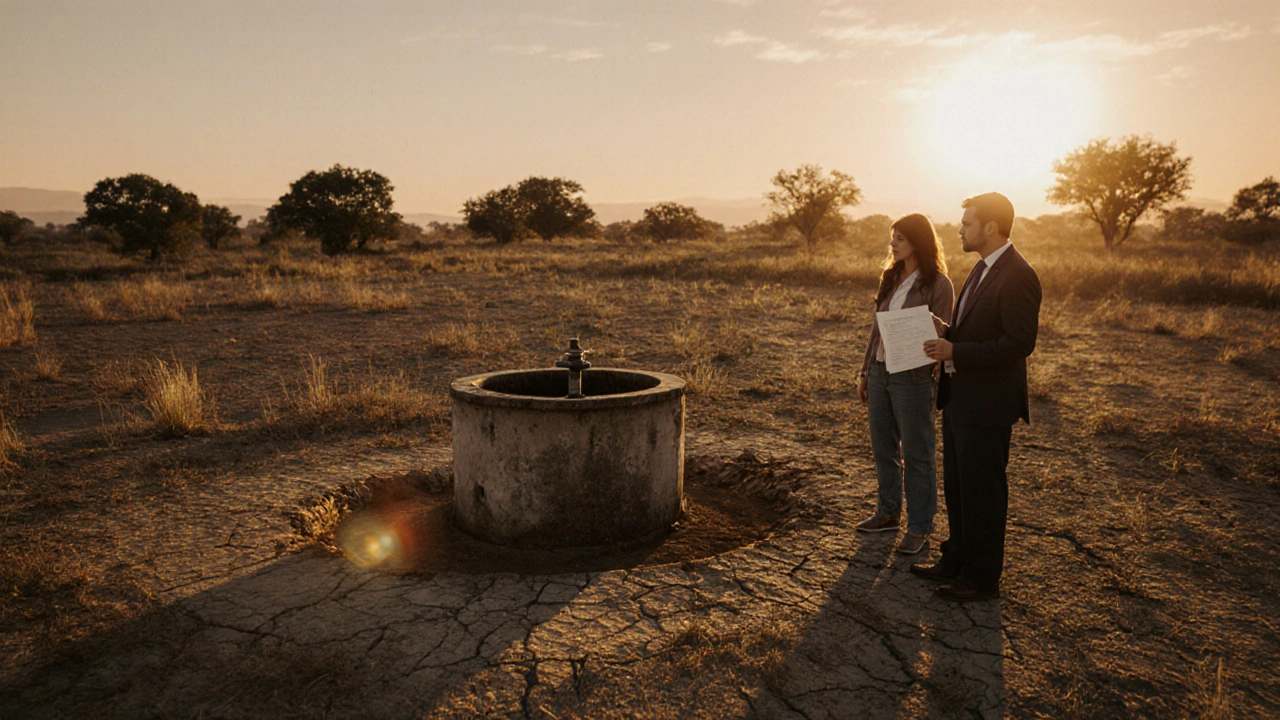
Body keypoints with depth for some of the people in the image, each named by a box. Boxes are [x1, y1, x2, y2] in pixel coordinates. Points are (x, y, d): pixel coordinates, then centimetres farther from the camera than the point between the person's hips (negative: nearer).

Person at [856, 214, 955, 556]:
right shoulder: (892, 277, 12)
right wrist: (865, 372, 14)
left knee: (916, 454, 3)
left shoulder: (938, 284, -9)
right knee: (883, 448, 16)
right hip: (879, 371, 7)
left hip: (911, 377, -7)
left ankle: (919, 528, 14)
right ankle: (888, 512, 31)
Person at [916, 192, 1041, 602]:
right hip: (960, 397, 10)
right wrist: (946, 331, 3)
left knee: (982, 492, 3)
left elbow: (1019, 342, -24)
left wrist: (956, 352, -23)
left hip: (988, 404, -10)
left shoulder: (1018, 276, -18)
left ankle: (983, 579, 18)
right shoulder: (983, 268, 13)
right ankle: (957, 561, 34)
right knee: (957, 487, 19)